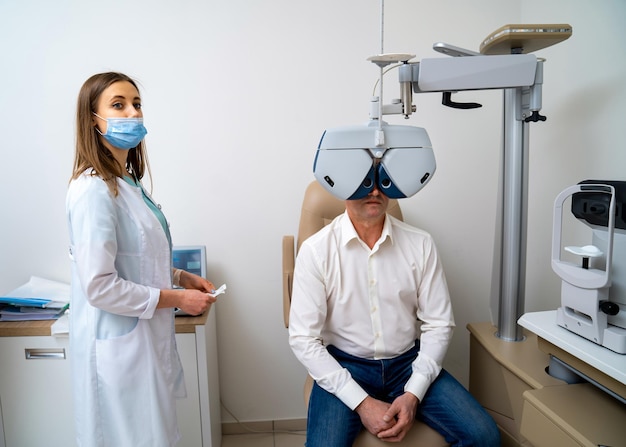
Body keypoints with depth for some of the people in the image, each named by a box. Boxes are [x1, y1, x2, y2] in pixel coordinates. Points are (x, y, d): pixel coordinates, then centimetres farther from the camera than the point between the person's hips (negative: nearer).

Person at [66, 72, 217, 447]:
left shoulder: (127, 182, 8)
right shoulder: (94, 190, -21)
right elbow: (99, 286, -23)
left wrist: (181, 277, 6)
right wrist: (177, 298, -16)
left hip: (145, 339, 9)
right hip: (119, 344, -9)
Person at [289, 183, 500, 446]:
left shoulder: (420, 244, -5)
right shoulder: (316, 250, -12)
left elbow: (438, 324, -1)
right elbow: (304, 339, -12)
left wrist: (413, 394, -13)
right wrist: (362, 402, -17)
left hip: (409, 362, 3)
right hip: (344, 366, -2)